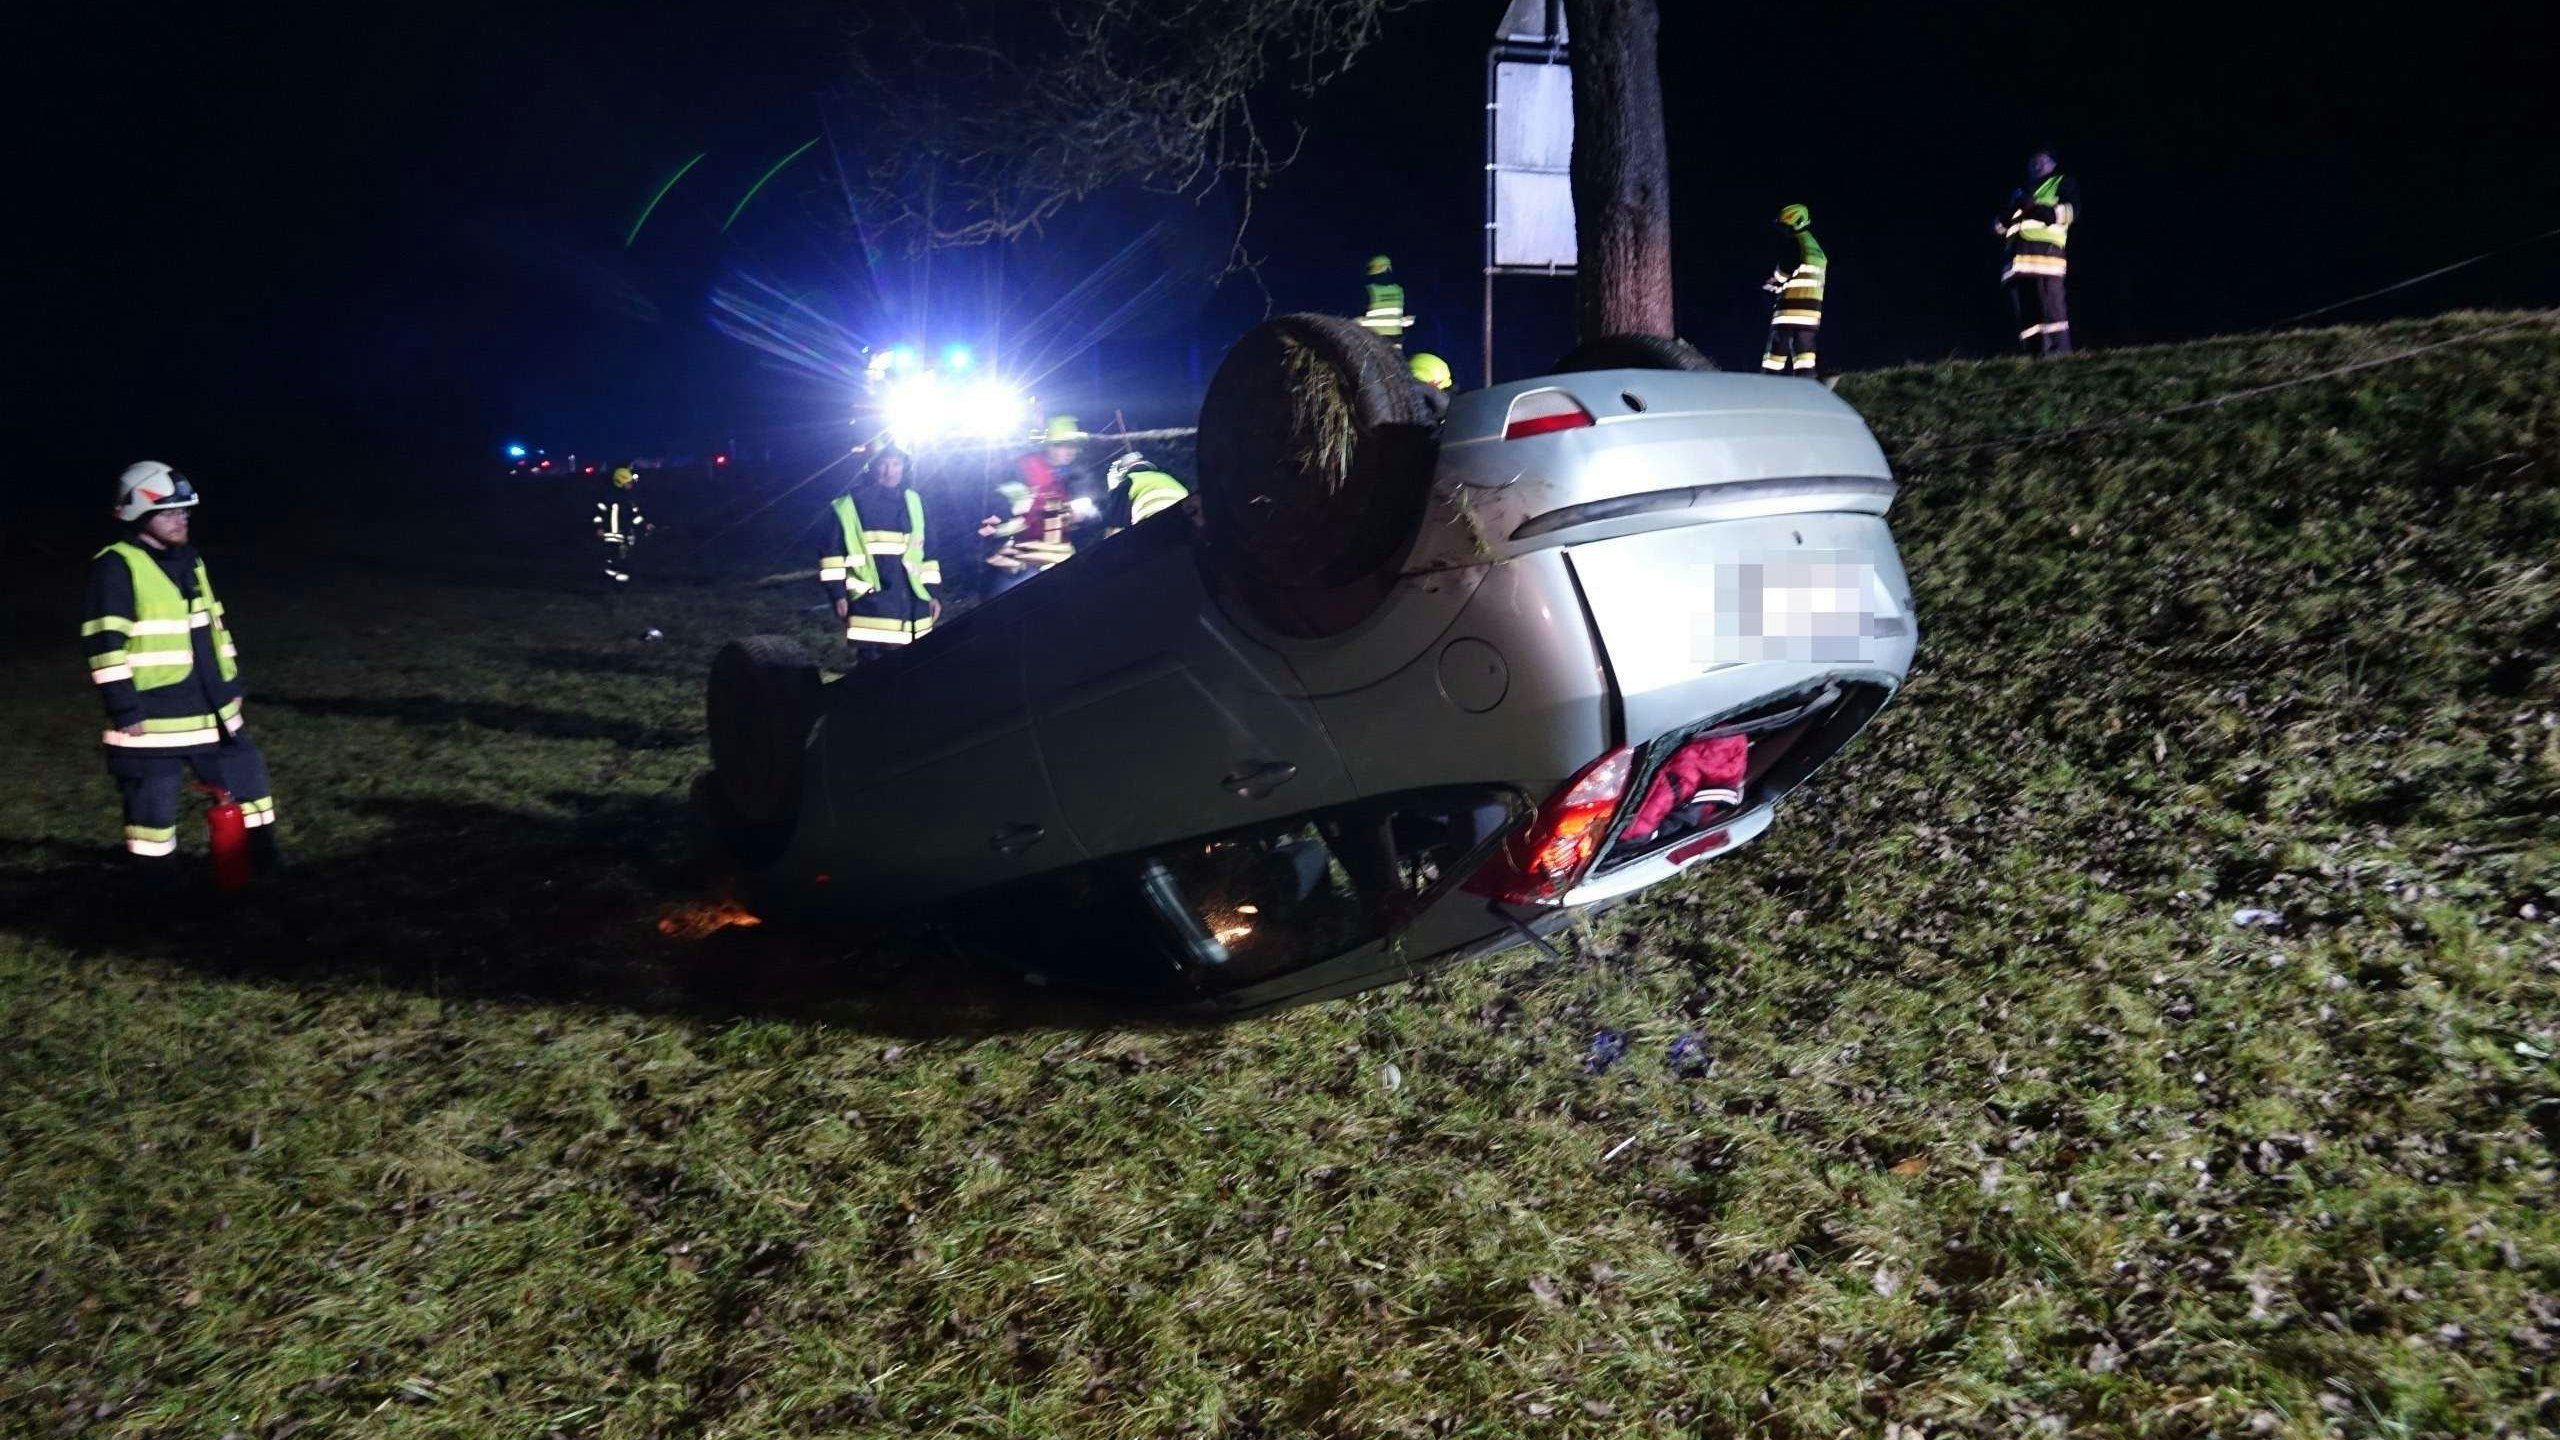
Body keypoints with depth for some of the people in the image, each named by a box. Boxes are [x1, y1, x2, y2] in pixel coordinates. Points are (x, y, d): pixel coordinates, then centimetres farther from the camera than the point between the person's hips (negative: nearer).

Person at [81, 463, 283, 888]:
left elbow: (215, 625, 21)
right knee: (154, 804, 3)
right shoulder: (117, 567, -13)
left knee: (247, 774, 13)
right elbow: (105, 643, -16)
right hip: (152, 718, -7)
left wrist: (231, 684, 20)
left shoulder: (189, 561, 12)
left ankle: (263, 858, 27)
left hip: (208, 711, 8)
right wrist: (125, 708, -18)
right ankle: (161, 890, 15)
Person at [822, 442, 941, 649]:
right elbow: (834, 551, -2)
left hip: (911, 604, 5)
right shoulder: (852, 503, 0)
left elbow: (925, 551, 18)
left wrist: (932, 593, 13)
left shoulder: (913, 503, 15)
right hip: (871, 607, -5)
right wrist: (838, 594, -9)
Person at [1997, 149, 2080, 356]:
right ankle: (2033, 355, -7)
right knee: (2023, 310, -4)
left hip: (2046, 248, -5)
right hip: (2017, 255, 5)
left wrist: (2038, 209, -13)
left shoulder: (2063, 183, 21)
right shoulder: (2019, 192, 35)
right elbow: (2000, 226, 26)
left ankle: (2059, 353, -22)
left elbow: (2071, 210, 1)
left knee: (2050, 305, -17)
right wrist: (2009, 213, 3)